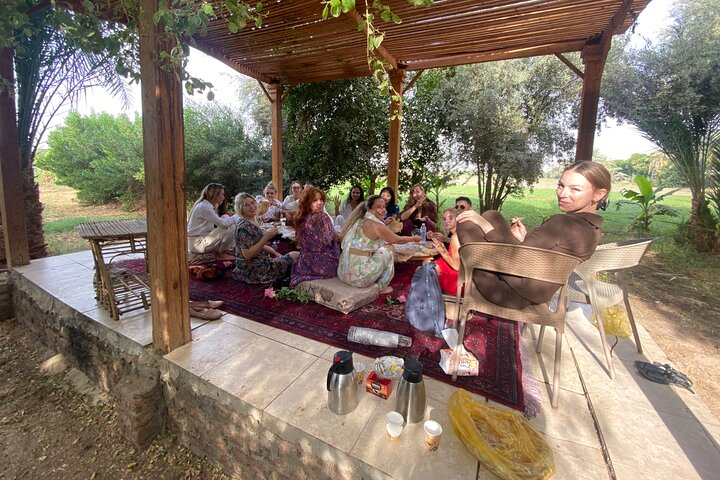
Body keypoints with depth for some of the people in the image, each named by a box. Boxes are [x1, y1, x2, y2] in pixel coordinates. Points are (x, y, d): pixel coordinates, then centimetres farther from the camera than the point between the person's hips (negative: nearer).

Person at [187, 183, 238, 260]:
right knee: (231, 227, -21)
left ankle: (225, 250, 0)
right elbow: (223, 224, -25)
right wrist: (234, 219, -9)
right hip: (197, 244, -10)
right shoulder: (204, 207, -19)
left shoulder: (210, 207, 13)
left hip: (203, 239, 10)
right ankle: (221, 253, -5)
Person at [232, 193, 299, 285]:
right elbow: (247, 255, -28)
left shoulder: (251, 222, 6)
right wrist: (266, 237, -29)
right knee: (297, 256, 0)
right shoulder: (245, 227, -24)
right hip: (254, 272, -10)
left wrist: (275, 253, 7)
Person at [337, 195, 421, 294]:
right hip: (358, 277, -8)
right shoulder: (376, 226, -11)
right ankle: (382, 287, 14)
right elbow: (398, 240, 3)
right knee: (389, 249, 6)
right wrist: (414, 238, 22)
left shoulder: (358, 221, 10)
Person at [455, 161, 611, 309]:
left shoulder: (562, 224, -24)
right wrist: (525, 239, 3)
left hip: (513, 295, -9)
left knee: (466, 222, -2)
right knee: (491, 215, 11)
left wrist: (485, 225, -16)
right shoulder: (592, 227, 5)